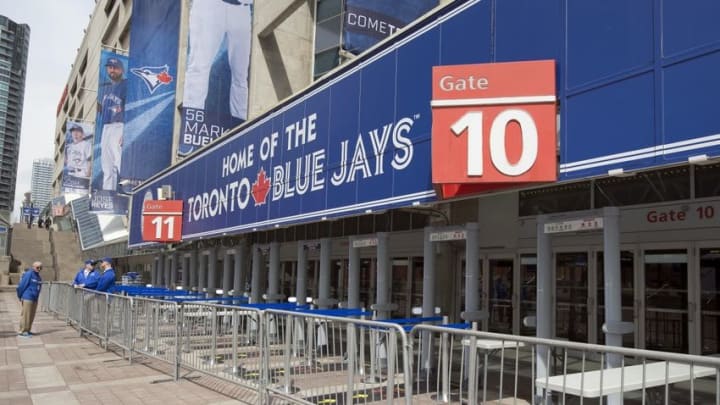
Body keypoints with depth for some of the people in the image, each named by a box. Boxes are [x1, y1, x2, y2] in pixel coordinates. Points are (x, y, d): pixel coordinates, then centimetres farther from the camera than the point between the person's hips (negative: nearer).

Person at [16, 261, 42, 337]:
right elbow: (22, 286, -10)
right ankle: (23, 331, 0)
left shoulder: (38, 276, 14)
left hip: (35, 299, 8)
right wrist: (20, 297, -4)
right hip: (27, 298, -8)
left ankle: (27, 330, 16)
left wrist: (36, 297, 17)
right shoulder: (29, 274, -10)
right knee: (25, 314, -5)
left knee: (31, 316, 9)